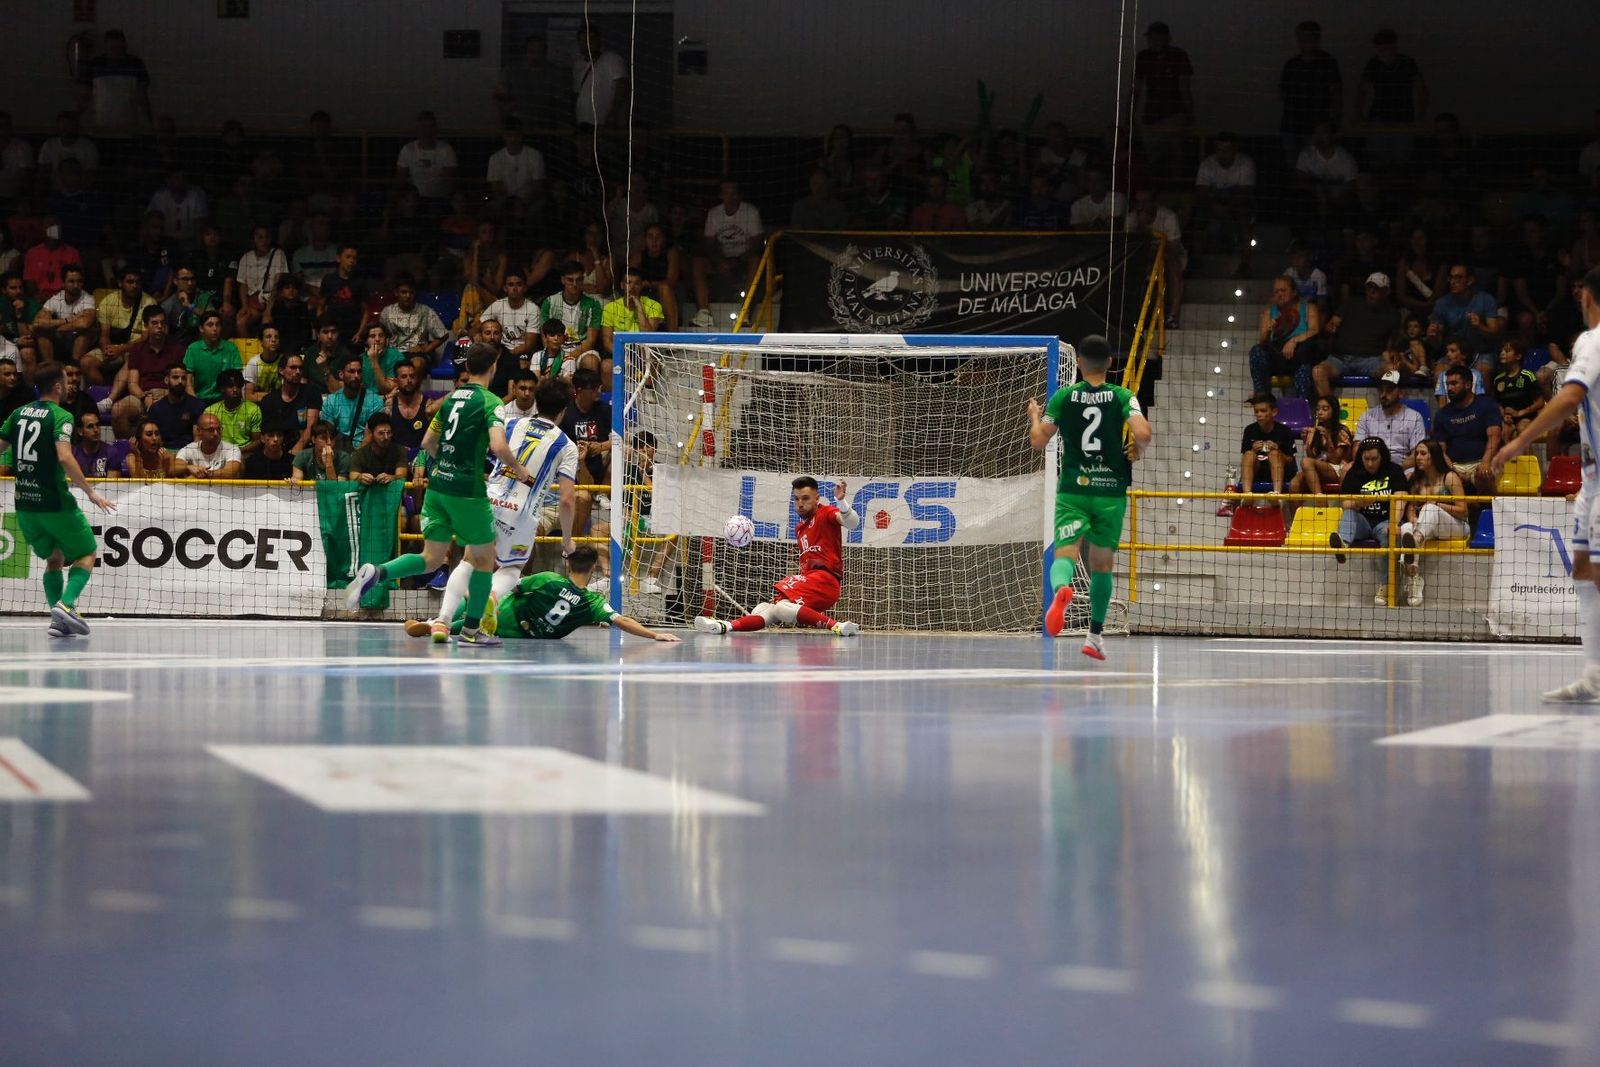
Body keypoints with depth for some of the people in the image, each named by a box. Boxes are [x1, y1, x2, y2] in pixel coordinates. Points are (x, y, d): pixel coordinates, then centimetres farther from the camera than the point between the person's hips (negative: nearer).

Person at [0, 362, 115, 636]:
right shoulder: (60, 416, -11)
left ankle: (58, 618, 5)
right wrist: (90, 492, -20)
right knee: (86, 554, 9)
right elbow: (64, 457, -24)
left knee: (54, 558, 20)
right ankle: (66, 603, -14)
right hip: (54, 502, -6)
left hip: (24, 503, 6)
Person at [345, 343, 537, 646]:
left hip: (437, 485, 6)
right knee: (484, 558, 11)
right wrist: (518, 469, -5)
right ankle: (470, 630, 13)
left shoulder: (451, 398, 11)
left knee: (431, 558, 9)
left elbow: (428, 443, 17)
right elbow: (498, 446, -22)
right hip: (468, 490, -6)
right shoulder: (490, 402, -9)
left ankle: (375, 573, -15)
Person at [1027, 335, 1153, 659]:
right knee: (1102, 564, 13)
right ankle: (1095, 636, 18)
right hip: (1111, 490, 1)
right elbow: (1144, 433, -16)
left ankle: (1061, 589, -47)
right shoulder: (1122, 397, -1)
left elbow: (1038, 441, 2)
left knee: (1065, 553, -11)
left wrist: (1034, 416, 22)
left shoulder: (1063, 397, 1)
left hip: (1073, 489, -1)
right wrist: (1137, 450, 6)